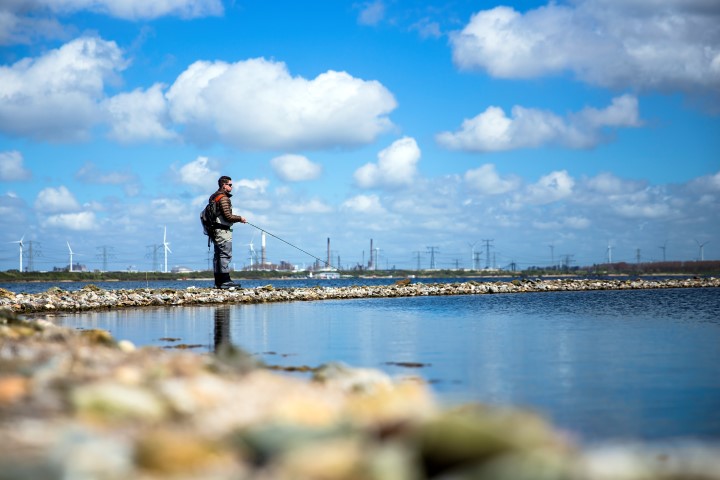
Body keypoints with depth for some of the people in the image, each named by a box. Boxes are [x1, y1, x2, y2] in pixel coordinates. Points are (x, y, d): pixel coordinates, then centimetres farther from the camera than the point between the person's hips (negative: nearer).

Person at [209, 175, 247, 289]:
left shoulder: (213, 197, 17)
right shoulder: (223, 198, -14)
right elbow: (228, 216, -19)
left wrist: (235, 217, 18)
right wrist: (239, 218, -4)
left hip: (215, 230, 10)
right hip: (223, 230, -10)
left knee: (218, 255, 11)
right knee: (225, 255, -10)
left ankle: (218, 281, 13)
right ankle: (225, 281, -12)